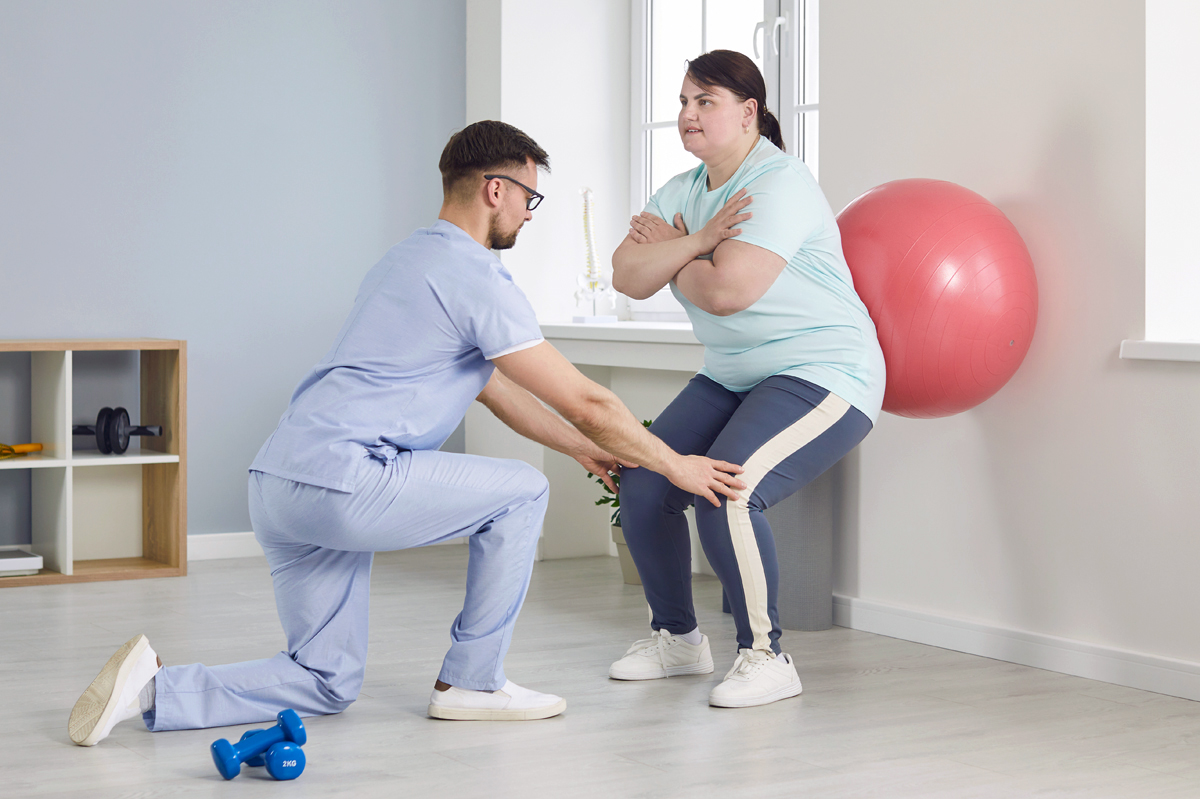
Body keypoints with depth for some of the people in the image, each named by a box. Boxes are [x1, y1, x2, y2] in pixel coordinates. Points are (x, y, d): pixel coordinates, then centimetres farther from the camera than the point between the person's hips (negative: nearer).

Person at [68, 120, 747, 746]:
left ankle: (154, 689, 0)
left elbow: (494, 387, 31)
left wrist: (587, 451, 33)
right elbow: (585, 402, -5)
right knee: (520, 491, 6)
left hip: (279, 486, 10)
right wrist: (675, 467, 7)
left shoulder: (412, 259, 24)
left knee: (327, 684, 14)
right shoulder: (477, 278, -8)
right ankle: (473, 683, 11)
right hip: (343, 480, -10)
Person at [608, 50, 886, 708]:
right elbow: (627, 277, -4)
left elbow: (725, 290, -27)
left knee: (727, 493, -28)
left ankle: (765, 656, -13)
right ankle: (676, 637, 18)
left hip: (822, 375, -9)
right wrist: (697, 241, -19)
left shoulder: (780, 184, -17)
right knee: (643, 489, -2)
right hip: (731, 377, 9)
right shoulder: (683, 192, 10)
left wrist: (670, 250, -8)